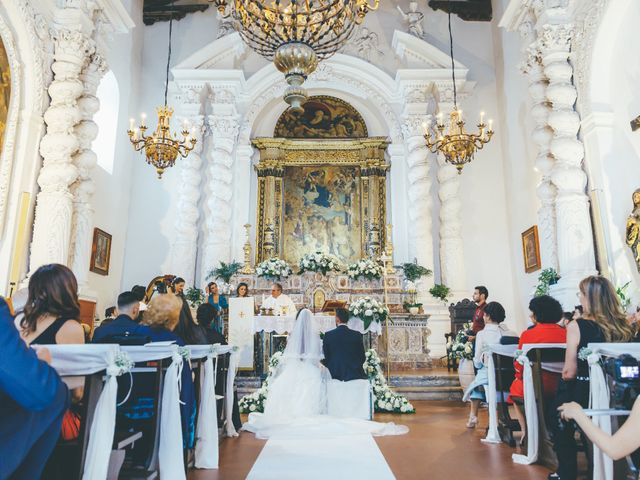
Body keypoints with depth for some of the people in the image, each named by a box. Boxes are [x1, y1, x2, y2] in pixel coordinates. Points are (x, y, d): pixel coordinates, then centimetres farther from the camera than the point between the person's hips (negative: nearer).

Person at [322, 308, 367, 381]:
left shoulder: (328, 335, -1)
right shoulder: (357, 335, 1)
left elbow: (325, 357, 3)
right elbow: (362, 357, 5)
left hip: (335, 375, -1)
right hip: (354, 374, 1)